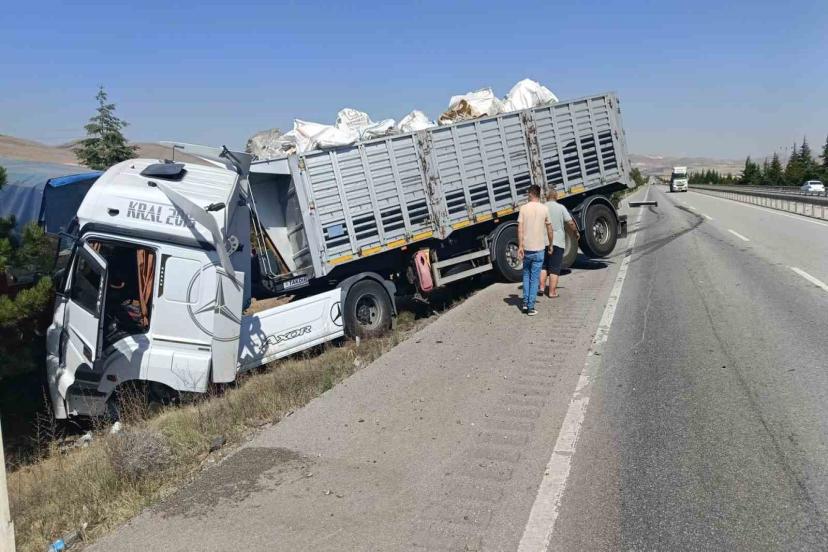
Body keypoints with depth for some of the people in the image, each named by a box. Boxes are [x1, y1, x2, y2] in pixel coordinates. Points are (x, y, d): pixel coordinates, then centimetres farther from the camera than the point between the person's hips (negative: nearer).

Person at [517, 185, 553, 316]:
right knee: (535, 278, 4)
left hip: (526, 248, 1)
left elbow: (520, 228, -7)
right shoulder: (544, 209, -2)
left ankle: (525, 303, 14)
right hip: (539, 248, -1)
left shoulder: (524, 208, -2)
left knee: (526, 275, 18)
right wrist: (550, 245, 16)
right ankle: (531, 307, 4)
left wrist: (520, 246, -4)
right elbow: (549, 229, 3)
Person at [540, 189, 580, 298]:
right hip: (557, 241, -2)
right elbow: (570, 223, -5)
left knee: (543, 265, 16)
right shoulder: (561, 208, -3)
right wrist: (576, 233, 11)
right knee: (554, 268, 2)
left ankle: (542, 287, 8)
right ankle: (552, 292, 3)